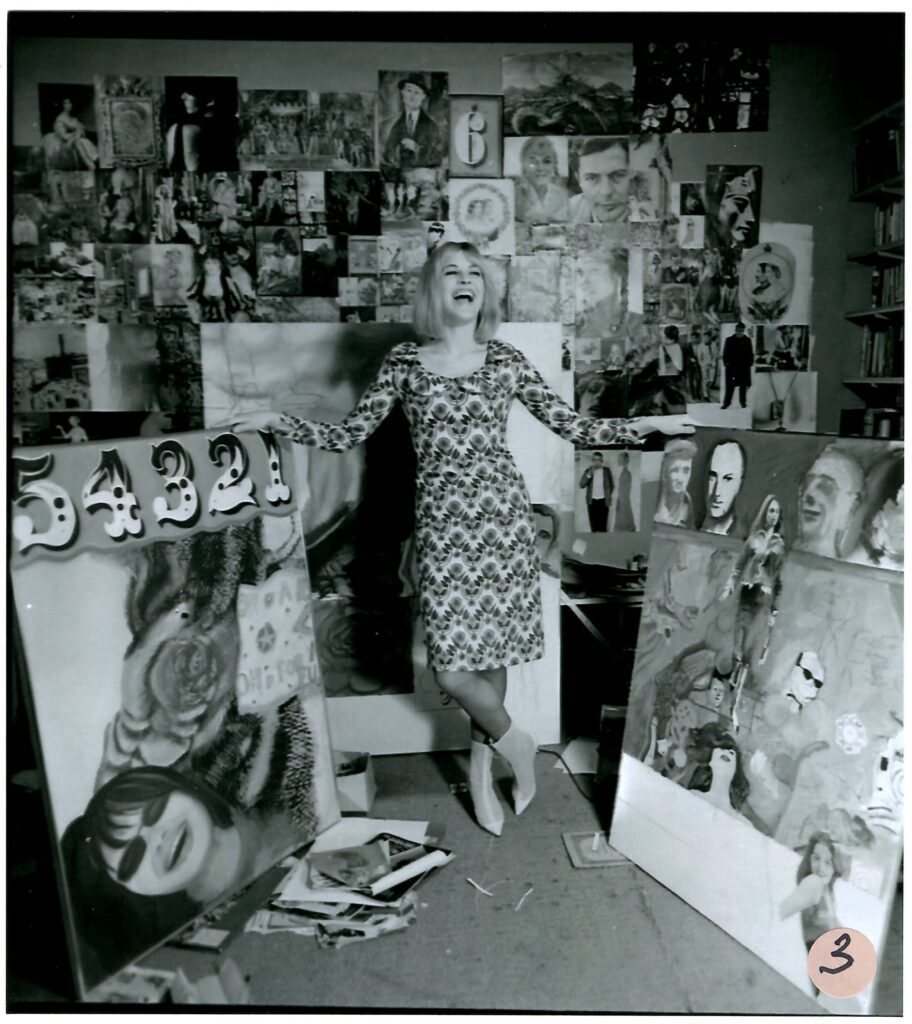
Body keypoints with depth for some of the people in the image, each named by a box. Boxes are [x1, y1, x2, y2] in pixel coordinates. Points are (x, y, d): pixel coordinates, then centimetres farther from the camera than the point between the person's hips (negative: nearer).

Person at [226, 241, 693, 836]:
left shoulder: (507, 361, 6)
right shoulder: (405, 362, 5)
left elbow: (573, 427, 7)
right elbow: (349, 436, 6)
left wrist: (650, 424, 3)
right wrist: (277, 422, -1)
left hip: (503, 513, 1)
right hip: (443, 520, 0)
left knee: (493, 646, 7)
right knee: (452, 664, -5)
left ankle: (481, 769, 31)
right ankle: (513, 741, 26)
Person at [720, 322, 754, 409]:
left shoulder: (747, 340, 7)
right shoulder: (729, 340, 5)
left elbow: (750, 353, 9)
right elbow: (725, 353, 5)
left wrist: (750, 362, 0)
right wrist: (726, 362, -5)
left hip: (744, 366, 1)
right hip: (731, 366, -1)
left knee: (743, 385, 6)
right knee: (729, 385, -3)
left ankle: (743, 402, 16)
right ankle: (726, 402, 1)